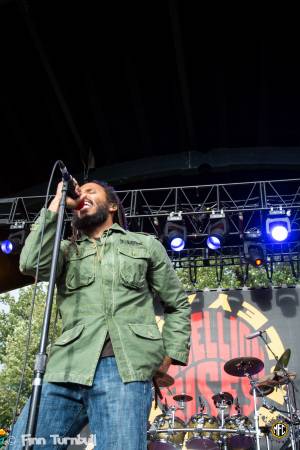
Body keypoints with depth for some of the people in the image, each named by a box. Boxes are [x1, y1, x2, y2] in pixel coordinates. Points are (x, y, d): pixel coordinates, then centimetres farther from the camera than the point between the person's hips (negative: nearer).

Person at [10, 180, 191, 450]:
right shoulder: (66, 250, 24)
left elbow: (178, 305, 21)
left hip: (126, 367, -2)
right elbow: (31, 264, 0)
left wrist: (171, 355, 6)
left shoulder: (146, 245, 21)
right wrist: (57, 204, 8)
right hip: (67, 369, 2)